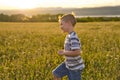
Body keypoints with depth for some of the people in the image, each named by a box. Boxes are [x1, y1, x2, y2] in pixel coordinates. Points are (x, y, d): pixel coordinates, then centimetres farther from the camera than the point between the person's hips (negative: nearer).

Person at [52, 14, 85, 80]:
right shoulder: (69, 36, 4)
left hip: (75, 67, -9)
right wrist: (64, 51, 2)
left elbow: (77, 52, -33)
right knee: (56, 73, 9)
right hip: (68, 64, 9)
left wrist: (64, 53, -23)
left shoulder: (73, 37, -26)